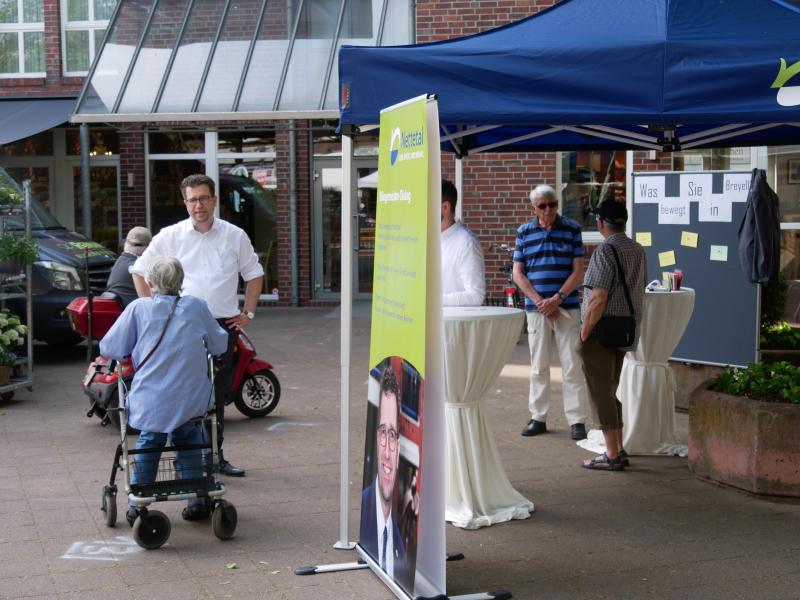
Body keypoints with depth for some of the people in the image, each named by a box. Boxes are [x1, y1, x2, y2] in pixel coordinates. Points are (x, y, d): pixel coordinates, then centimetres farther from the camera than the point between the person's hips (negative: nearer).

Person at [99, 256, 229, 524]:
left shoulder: (138, 308, -1)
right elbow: (219, 345, 14)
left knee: (148, 442, 23)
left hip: (150, 403, 0)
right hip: (192, 401, 1)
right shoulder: (196, 307, 3)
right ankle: (196, 500, 23)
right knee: (188, 438, 25)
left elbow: (109, 349, 1)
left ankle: (137, 504, 23)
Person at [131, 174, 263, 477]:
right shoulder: (170, 236, 2)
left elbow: (253, 274, 17)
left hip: (223, 325, 2)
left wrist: (248, 313, 8)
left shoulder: (235, 236, 6)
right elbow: (140, 271, 9)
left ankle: (215, 457, 21)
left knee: (218, 395, 10)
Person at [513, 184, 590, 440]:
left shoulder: (572, 229, 2)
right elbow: (518, 273, 4)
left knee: (572, 366, -2)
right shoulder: (524, 232, 6)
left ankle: (577, 420, 2)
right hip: (536, 309, 2)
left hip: (567, 307, -2)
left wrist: (557, 299, -11)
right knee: (538, 366, 8)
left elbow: (578, 271, -1)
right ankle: (538, 417, 16)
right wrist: (540, 301, -7)